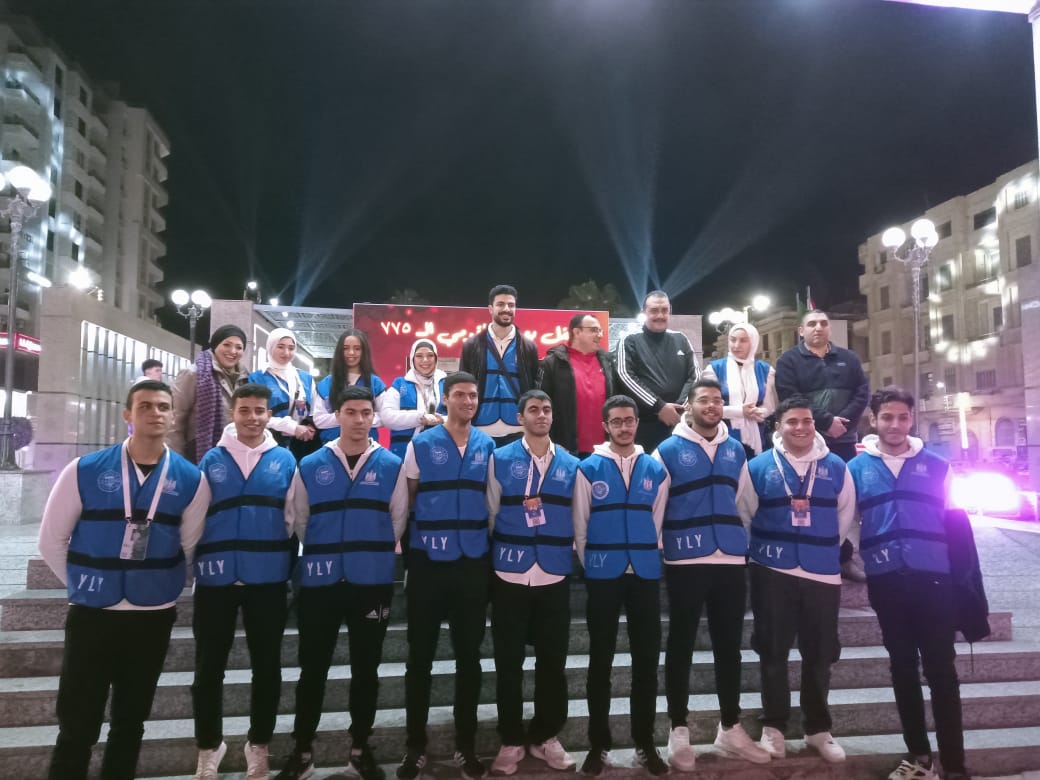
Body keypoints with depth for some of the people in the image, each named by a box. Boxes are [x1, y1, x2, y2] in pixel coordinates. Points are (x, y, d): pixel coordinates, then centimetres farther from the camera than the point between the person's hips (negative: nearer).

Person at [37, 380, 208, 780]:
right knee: (77, 726, 6)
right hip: (91, 613, -1)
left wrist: (161, 584, 6)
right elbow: (51, 540, 1)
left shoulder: (190, 479, -5)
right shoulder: (85, 470, -8)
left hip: (154, 616, 2)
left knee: (130, 721, 16)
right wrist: (83, 583, 3)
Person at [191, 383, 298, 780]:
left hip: (268, 577, 0)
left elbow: (293, 517, 4)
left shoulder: (285, 460, 2)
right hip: (216, 576, 0)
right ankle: (209, 745, 30)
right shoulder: (211, 460, 2)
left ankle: (259, 744, 30)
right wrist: (197, 560, 0)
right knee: (209, 666, 9)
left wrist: (286, 559, 2)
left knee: (267, 665, 11)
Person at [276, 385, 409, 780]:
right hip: (320, 581, 0)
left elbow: (398, 519, 4)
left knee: (366, 669, 11)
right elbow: (299, 521, 7)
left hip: (373, 582, 0)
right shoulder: (310, 465, 1)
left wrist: (372, 553, 8)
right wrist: (325, 553, 11)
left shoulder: (391, 465, -1)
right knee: (312, 669, 9)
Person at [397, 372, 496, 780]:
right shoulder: (420, 444, -2)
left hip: (474, 562, 2)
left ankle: (465, 745, 26)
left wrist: (491, 543, 7)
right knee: (420, 655, 7)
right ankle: (415, 746, 22)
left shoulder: (489, 446, 3)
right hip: (428, 560, -2)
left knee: (469, 655, 11)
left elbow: (495, 499, 10)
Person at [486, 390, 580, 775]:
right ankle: (511, 741, 22)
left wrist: (574, 556, 8)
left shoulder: (571, 465, 6)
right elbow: (489, 514, 3)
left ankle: (546, 736, 27)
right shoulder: (500, 459, 0)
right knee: (508, 661, 6)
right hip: (509, 574, -1)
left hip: (555, 575, 2)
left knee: (553, 660, 9)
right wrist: (489, 558, 5)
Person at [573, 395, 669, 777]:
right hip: (603, 576, -2)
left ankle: (645, 743, 23)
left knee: (646, 660, 9)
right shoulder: (588, 469, -2)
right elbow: (580, 526, 1)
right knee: (601, 662, 7)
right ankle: (599, 745, 19)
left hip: (646, 574, 2)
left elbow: (658, 522, 9)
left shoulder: (656, 470, 5)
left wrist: (647, 559, 8)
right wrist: (590, 565, 3)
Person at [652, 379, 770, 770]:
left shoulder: (736, 450, 10)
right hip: (685, 563, -4)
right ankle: (679, 731, 18)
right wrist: (660, 548, -2)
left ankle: (730, 728, 29)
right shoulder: (668, 451, -4)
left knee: (729, 647, 14)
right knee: (681, 647, 6)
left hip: (732, 561, 4)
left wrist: (740, 538, 16)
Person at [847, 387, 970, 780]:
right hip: (886, 581, 1)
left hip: (932, 578, -1)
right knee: (903, 666, 11)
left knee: (940, 669, 2)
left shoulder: (936, 465, 5)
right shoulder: (856, 467, 4)